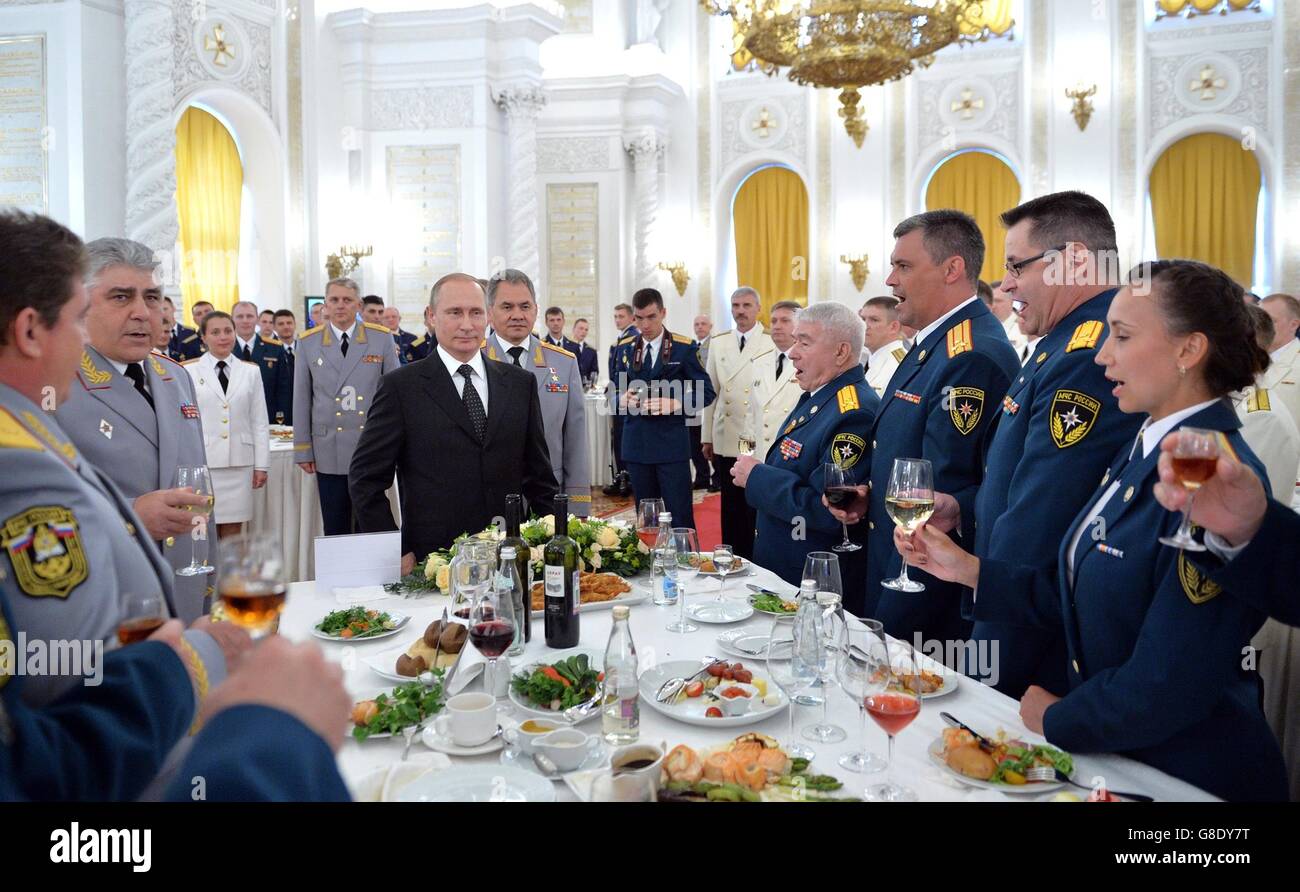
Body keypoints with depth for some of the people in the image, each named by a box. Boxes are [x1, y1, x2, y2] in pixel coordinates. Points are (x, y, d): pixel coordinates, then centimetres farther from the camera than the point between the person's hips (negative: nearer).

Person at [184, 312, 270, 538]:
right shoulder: (190, 371, 1)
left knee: (233, 532, 6)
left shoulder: (250, 371, 8)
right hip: (202, 462, -2)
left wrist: (261, 465, 4)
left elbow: (259, 422, 8)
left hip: (239, 462, 2)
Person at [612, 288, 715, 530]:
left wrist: (675, 404, -17)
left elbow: (705, 392, -1)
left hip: (672, 444, -3)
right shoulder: (623, 348, 11)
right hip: (637, 444, 4)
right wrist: (622, 399, -6)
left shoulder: (684, 347, 0)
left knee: (680, 517, -4)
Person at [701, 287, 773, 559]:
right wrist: (707, 437, 10)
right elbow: (711, 391, 11)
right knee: (731, 510, 10)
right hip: (726, 441, 4)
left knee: (756, 508, 1)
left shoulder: (773, 343, -3)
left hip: (760, 442, -4)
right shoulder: (717, 343, 11)